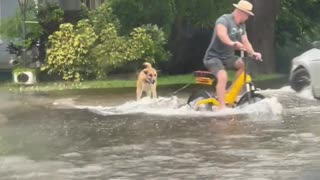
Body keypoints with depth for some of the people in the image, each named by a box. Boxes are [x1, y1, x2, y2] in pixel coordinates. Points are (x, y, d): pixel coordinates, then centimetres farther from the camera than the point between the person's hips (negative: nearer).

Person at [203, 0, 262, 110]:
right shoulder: (224, 20, -19)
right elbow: (221, 33, -40)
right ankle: (222, 108, -31)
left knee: (243, 64, -14)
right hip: (214, 56, -9)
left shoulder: (241, 25, 10)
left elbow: (245, 41, 6)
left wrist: (252, 53, -13)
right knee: (223, 76, -32)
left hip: (228, 57, 9)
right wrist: (232, 43, -58)